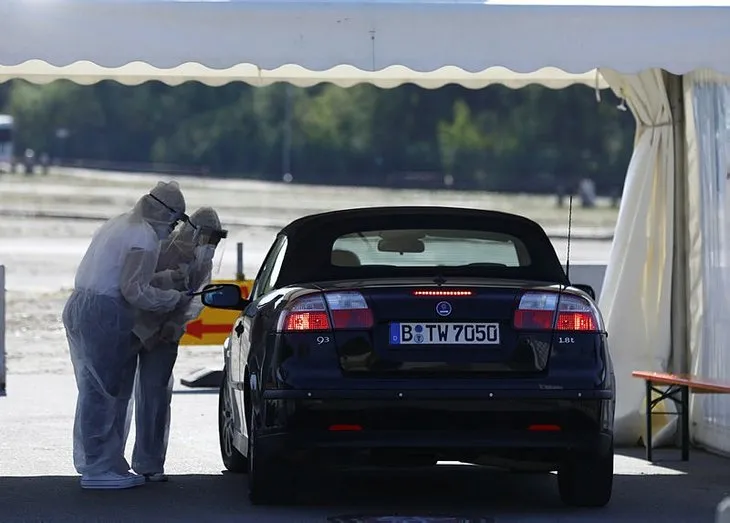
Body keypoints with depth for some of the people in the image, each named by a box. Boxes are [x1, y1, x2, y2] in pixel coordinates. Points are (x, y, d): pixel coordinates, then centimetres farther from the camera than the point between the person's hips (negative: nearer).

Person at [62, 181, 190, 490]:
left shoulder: (120, 225, 19)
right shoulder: (145, 238, -12)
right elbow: (135, 291, -16)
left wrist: (166, 278, 22)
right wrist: (174, 298, -4)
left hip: (79, 306, 10)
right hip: (105, 316, -10)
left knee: (95, 390, 15)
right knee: (107, 393, -5)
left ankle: (92, 463, 21)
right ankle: (100, 468, -2)